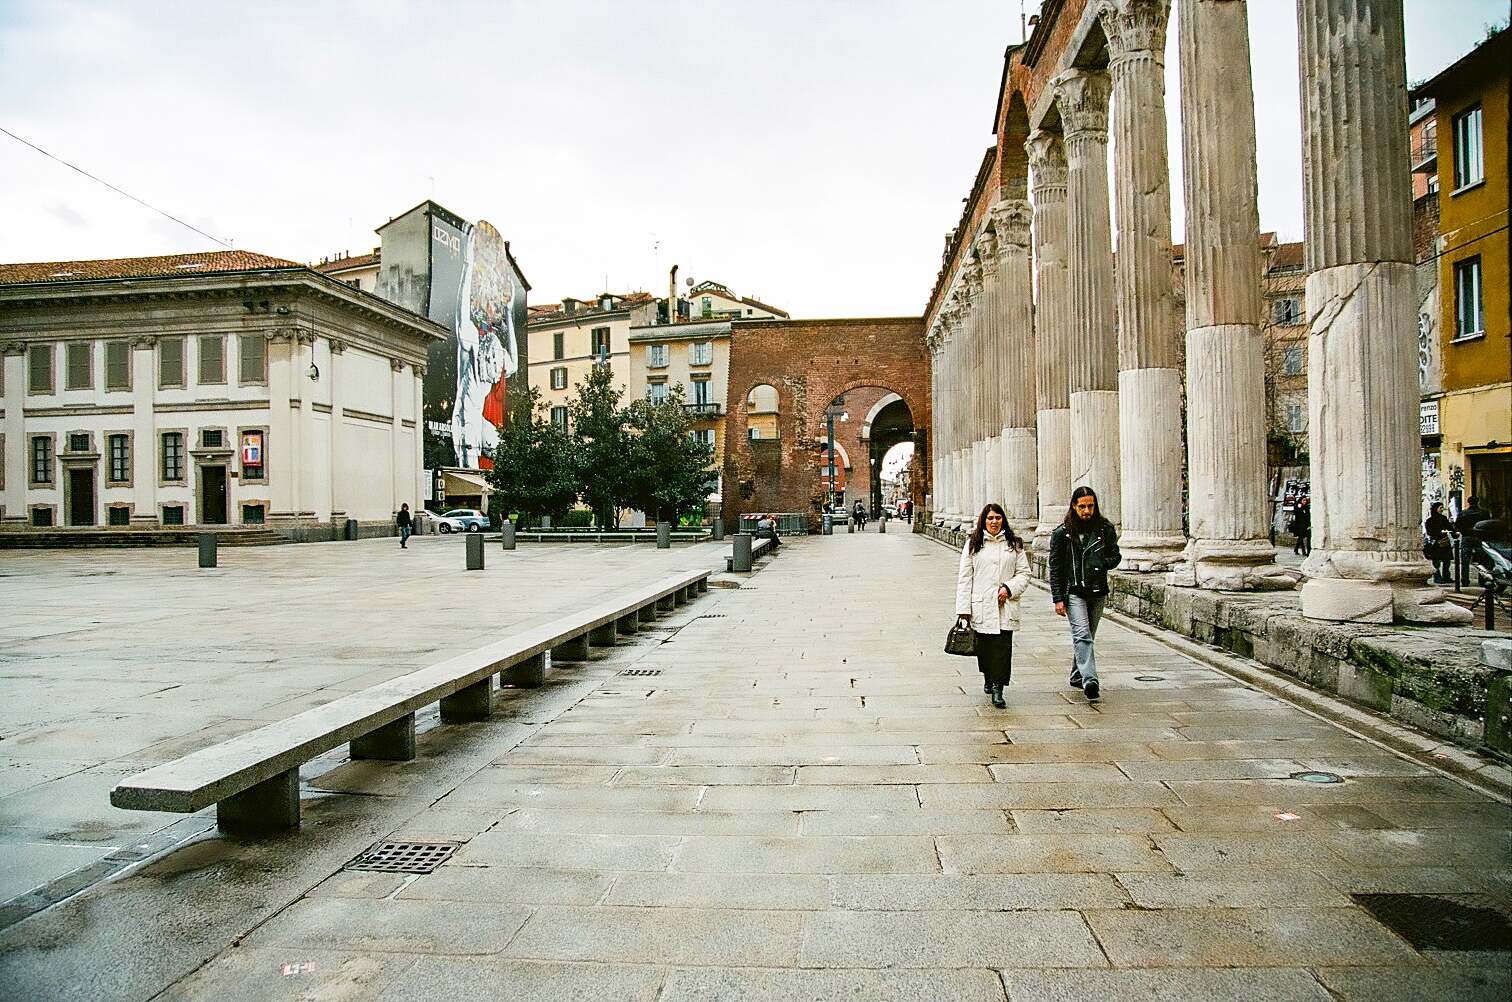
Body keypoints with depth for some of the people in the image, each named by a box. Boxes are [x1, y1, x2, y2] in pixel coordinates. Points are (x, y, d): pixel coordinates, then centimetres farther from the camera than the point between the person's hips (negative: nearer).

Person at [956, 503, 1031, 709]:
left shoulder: (1014, 545, 8)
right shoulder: (973, 545, 5)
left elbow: (1024, 573, 10)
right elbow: (965, 577, 3)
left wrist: (1010, 588, -9)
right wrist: (963, 607, -2)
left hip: (1006, 606, 0)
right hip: (981, 606, 0)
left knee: (1003, 647, -8)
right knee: (984, 645, 8)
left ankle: (998, 689, -5)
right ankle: (988, 677, 36)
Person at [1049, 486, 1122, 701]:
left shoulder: (1106, 528, 4)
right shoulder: (1062, 532, -3)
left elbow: (1116, 556, 14)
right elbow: (1055, 567, -1)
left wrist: (1102, 564, -9)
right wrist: (1058, 598, -6)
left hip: (1098, 592, 3)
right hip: (1073, 592, -3)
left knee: (1087, 636, 12)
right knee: (1082, 635, -16)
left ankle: (1077, 676, 27)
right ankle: (1090, 680, -25)